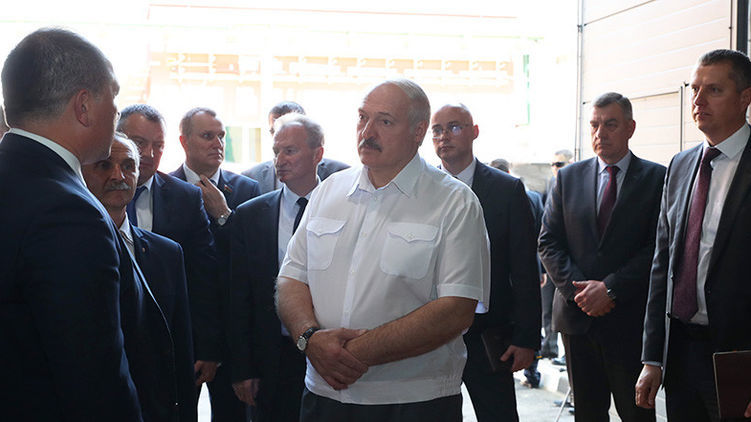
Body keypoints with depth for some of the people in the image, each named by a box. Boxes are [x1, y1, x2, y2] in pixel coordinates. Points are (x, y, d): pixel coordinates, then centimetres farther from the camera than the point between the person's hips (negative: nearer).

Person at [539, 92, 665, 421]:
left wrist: (611, 289, -15)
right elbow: (548, 242, 6)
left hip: (630, 317, -3)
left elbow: (658, 247, -7)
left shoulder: (656, 178, -1)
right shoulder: (568, 177, 9)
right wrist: (577, 289, -8)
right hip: (578, 314, 3)